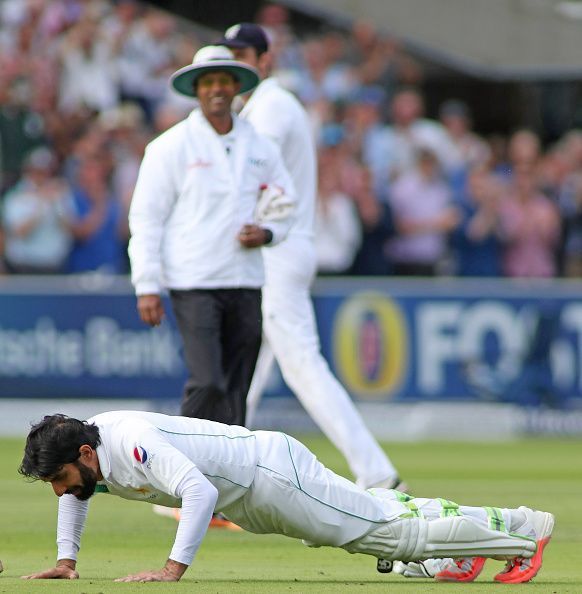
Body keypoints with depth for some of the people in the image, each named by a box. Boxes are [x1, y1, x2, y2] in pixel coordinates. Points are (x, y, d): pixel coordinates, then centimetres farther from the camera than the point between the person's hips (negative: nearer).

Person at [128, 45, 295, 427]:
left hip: (246, 282, 5)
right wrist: (147, 286, -10)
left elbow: (284, 209, 22)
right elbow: (146, 218, -3)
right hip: (194, 284, -5)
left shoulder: (261, 148, 12)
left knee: (236, 391, 4)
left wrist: (266, 233, -1)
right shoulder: (171, 147, -1)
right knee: (208, 384, -16)